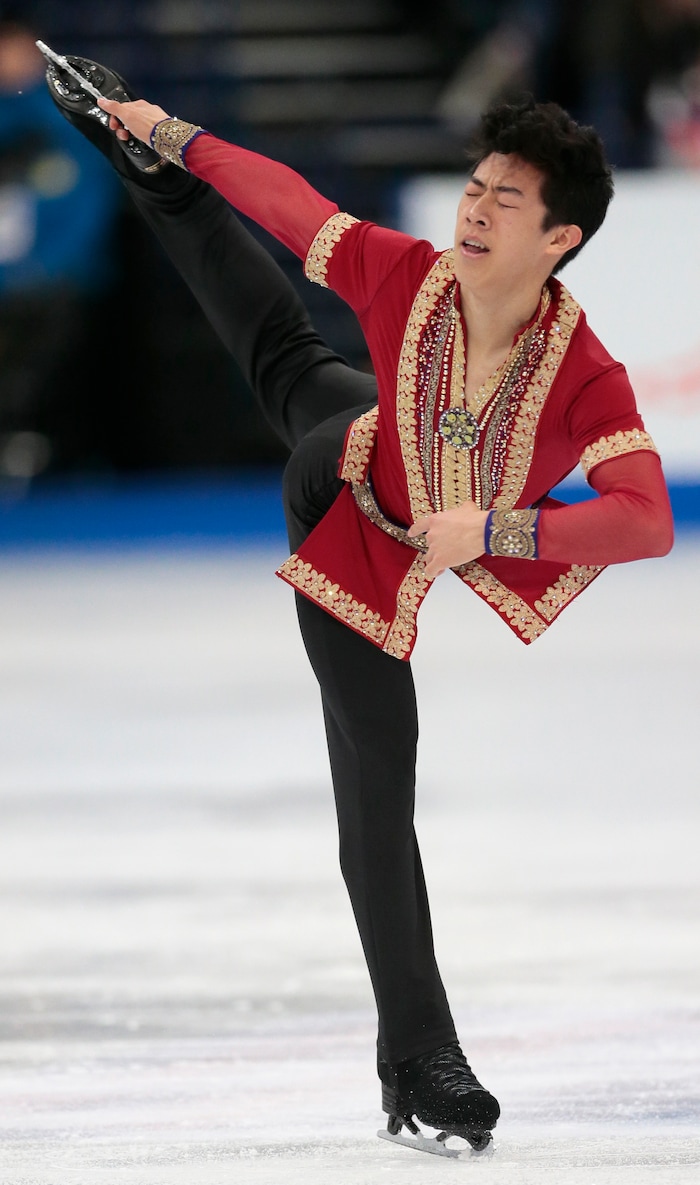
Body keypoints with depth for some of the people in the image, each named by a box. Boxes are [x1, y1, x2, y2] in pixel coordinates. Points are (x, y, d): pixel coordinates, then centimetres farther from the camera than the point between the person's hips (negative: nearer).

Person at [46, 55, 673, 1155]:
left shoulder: (584, 377, -39)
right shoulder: (405, 277, -34)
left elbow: (648, 520, -47)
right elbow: (293, 200, -18)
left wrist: (494, 529, -55)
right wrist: (177, 139, -8)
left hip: (442, 549, -1)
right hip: (344, 504, 1)